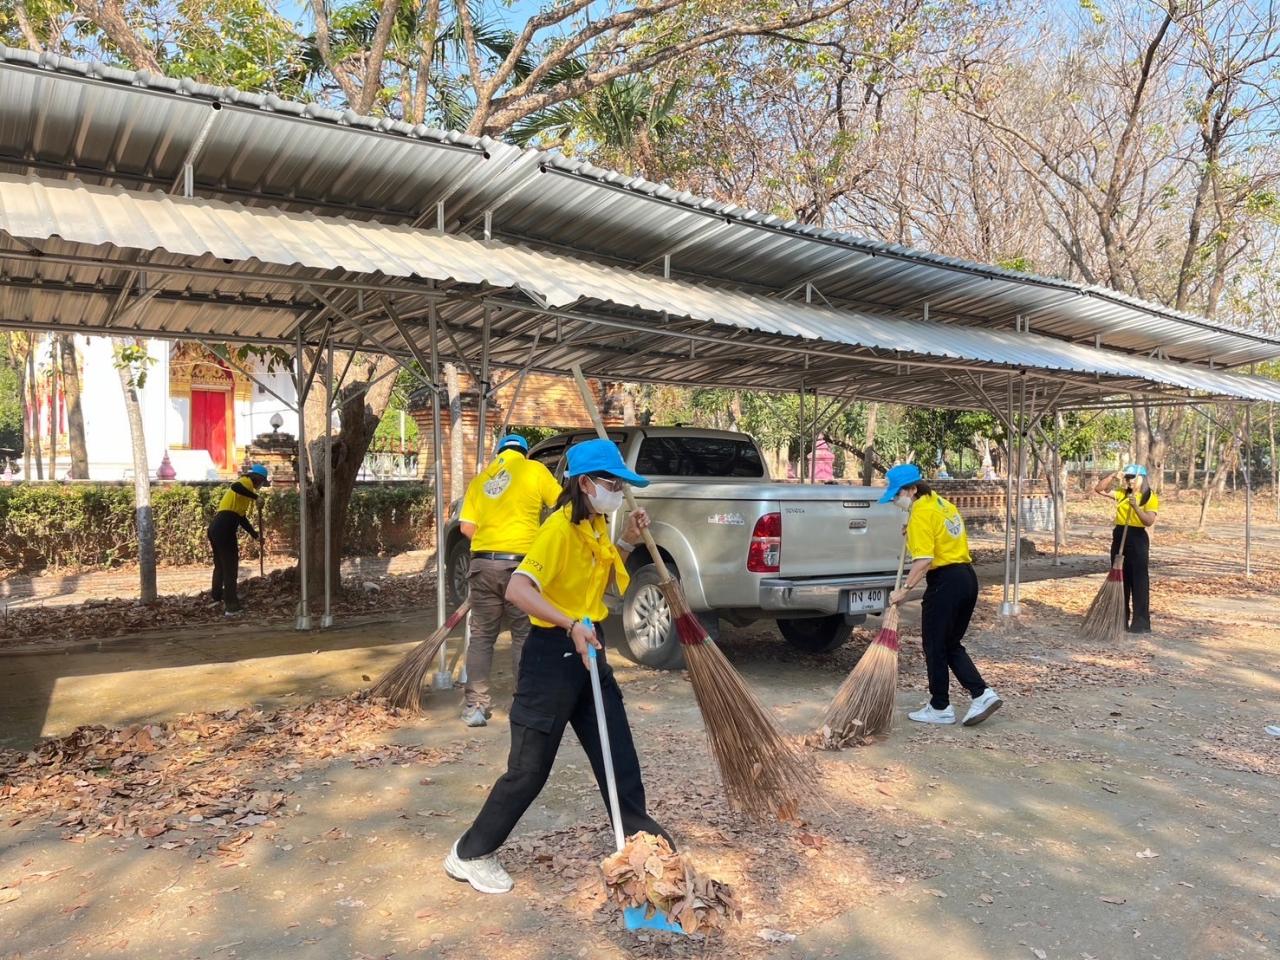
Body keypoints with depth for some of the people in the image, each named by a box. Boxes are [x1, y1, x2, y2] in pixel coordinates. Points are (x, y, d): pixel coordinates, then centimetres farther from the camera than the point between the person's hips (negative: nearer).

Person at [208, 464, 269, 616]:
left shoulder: (245, 484, 27)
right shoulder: (246, 482, 0)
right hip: (225, 529, -10)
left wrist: (255, 535, 28)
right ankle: (231, 607, -2)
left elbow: (241, 517, 28)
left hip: (215, 528, 10)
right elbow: (235, 487, -27)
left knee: (220, 566, 22)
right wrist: (255, 497, -17)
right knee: (230, 568, -4)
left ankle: (217, 601, 32)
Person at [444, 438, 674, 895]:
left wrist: (626, 541, 7)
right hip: (553, 655, -8)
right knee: (530, 768, 2)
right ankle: (470, 854, 19)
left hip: (589, 650, 8)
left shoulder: (597, 527, 6)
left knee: (617, 749, 15)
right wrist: (572, 625, -40)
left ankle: (638, 831, 34)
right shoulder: (560, 528, -21)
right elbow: (518, 589, -31)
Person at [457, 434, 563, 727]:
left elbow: (466, 526, 8)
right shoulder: (534, 470, 3)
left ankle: (475, 705, 13)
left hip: (483, 563, 3)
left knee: (481, 636, 12)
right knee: (524, 636, 6)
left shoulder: (481, 478, 14)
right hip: (521, 563, -3)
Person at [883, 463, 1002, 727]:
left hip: (945, 581, -9)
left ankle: (940, 708, 15)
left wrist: (904, 589, -19)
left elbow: (924, 560, -22)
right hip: (967, 578, 9)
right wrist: (912, 534, 16)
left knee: (935, 648, 5)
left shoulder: (921, 513, -14)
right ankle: (983, 694, 7)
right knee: (951, 645, 17)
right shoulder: (942, 504, 15)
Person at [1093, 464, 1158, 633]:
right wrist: (1114, 475, -4)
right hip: (1119, 537, 5)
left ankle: (1141, 623, 0)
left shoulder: (1151, 497, -4)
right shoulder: (1121, 494, 10)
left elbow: (1149, 521, -14)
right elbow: (1099, 489, 5)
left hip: (1138, 538, -5)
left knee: (1139, 581, -4)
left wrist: (1136, 507, -26)